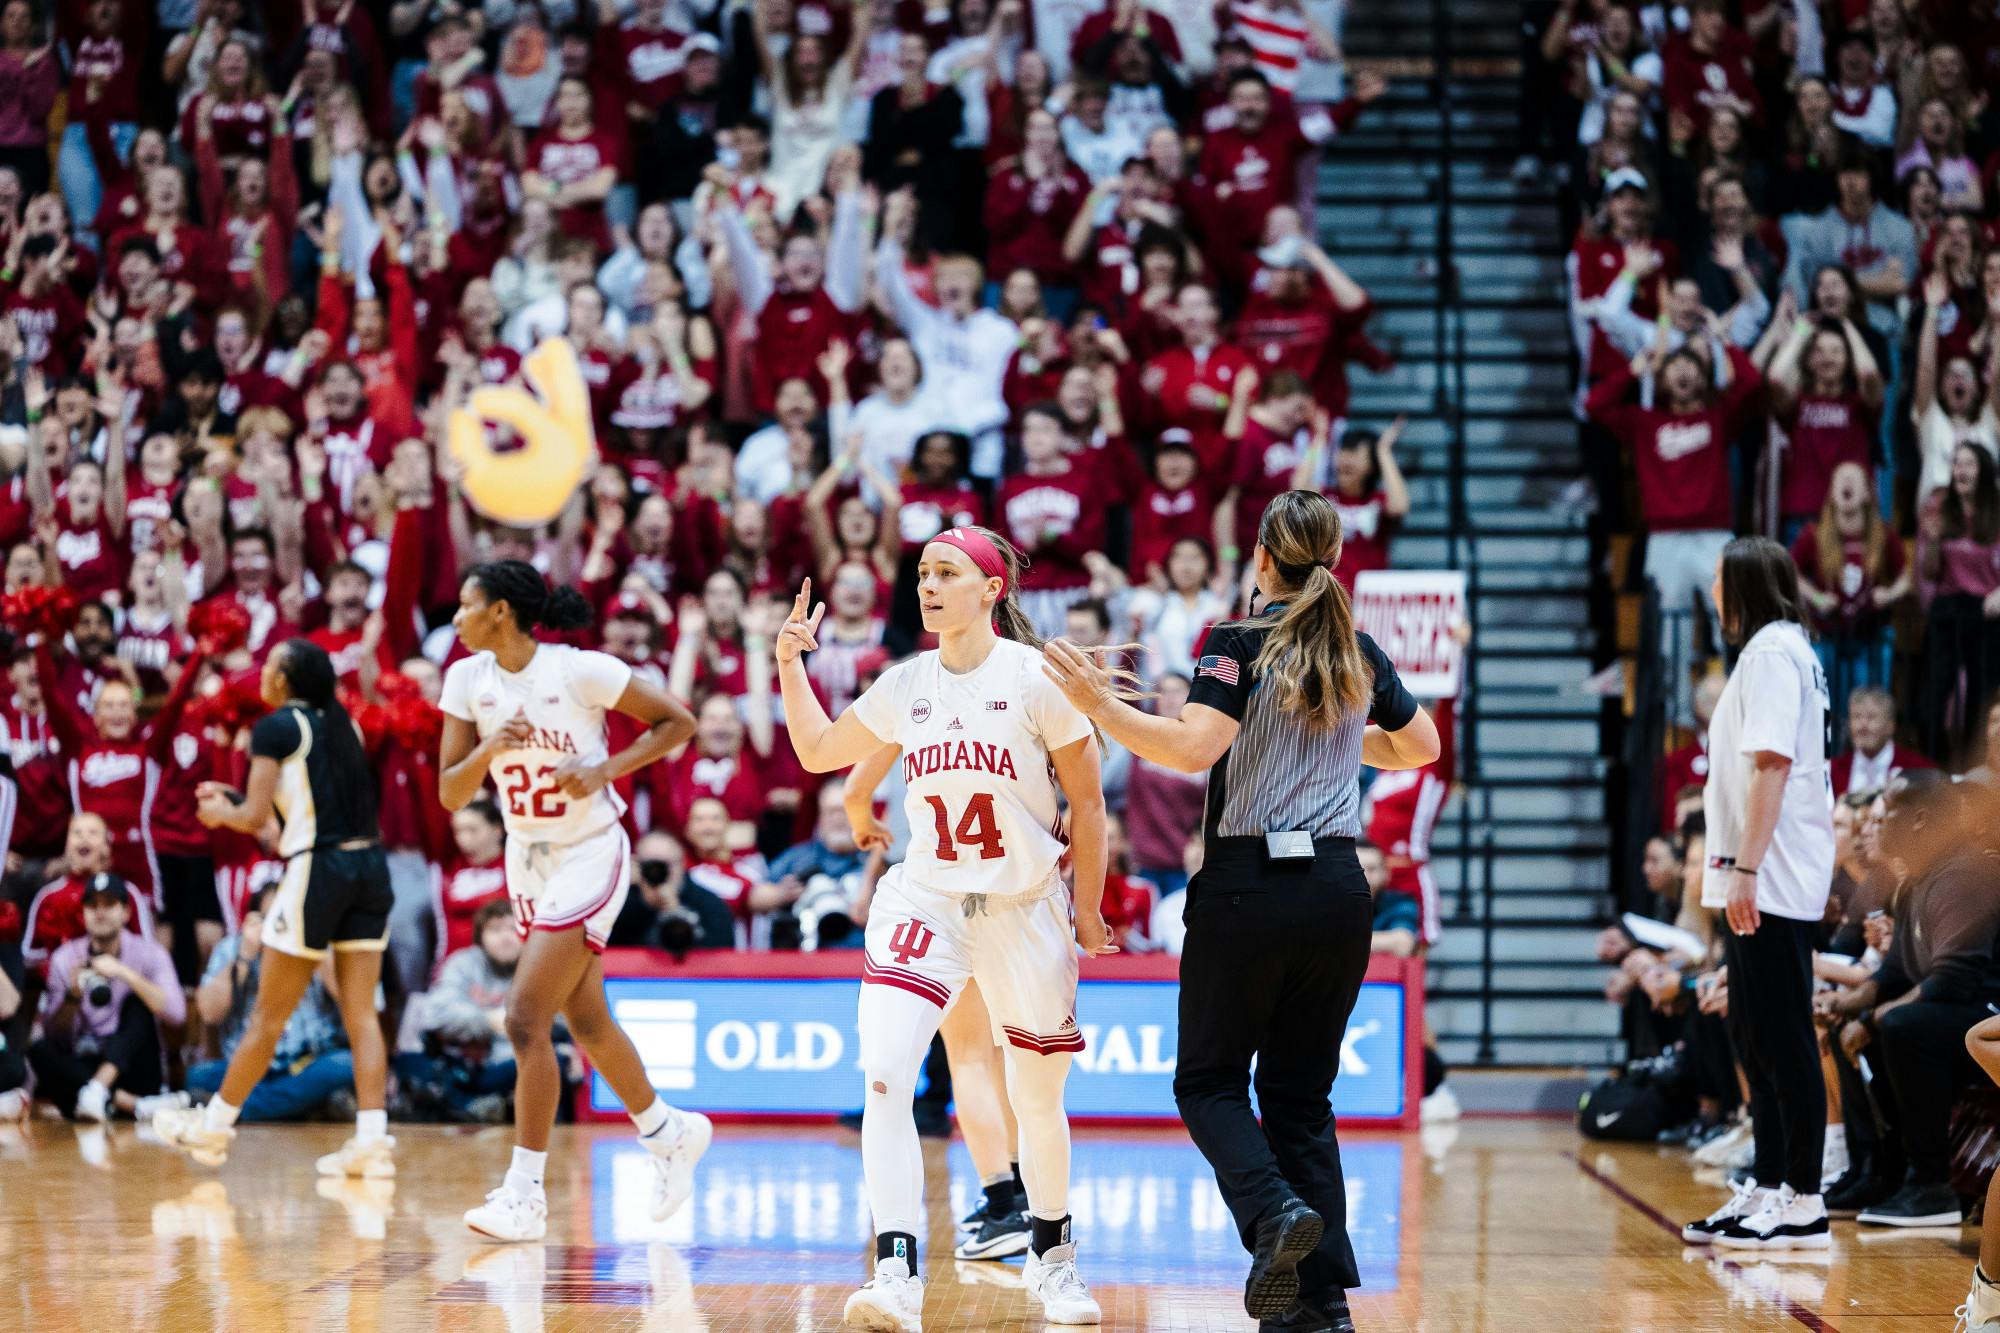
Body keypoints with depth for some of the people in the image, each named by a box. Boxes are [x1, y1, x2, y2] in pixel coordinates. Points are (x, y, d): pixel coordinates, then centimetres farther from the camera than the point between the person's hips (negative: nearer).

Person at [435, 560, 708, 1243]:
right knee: (586, 1021, 18)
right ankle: (671, 1132, 39)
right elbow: (451, 795, -1)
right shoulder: (468, 679, -1)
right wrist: (490, 750, -20)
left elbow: (677, 721, -10)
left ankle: (524, 1193, -9)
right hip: (528, 859, 7)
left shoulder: (580, 671, -18)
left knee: (526, 1019, -15)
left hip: (589, 857, -7)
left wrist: (606, 770, -20)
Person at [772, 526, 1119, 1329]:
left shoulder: (1035, 677, -8)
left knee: (1039, 1102, 10)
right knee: (883, 1076, -19)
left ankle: (1052, 1255, 36)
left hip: (1025, 909, -2)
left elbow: (1086, 802, -1)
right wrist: (790, 664, 6)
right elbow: (819, 752, 19)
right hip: (924, 902, 2)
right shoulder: (905, 686, 4)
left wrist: (1089, 909, 1)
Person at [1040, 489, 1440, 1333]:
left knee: (1209, 1079, 10)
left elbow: (1194, 746, -22)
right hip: (1338, 891, 5)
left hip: (1247, 887, -5)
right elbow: (1421, 747, 24)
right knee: (1301, 1092, 12)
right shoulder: (1360, 655, 9)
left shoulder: (1241, 645, -8)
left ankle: (1274, 1209, -18)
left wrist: (1101, 706, -19)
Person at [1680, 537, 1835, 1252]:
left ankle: (1803, 1206, -7)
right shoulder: (1775, 650, 19)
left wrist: (1745, 868, -24)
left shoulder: (1772, 651, -12)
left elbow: (1772, 764, -20)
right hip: (1758, 888, 11)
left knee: (1783, 1041, -8)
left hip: (1771, 883, -11)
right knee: (1757, 1037, 14)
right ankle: (1767, 1188, 20)